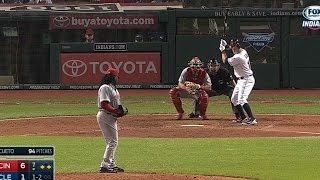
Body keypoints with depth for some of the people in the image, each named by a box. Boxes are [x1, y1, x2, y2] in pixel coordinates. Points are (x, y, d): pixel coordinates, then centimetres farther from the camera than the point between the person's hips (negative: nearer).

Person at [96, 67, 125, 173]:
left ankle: (112, 165, 22)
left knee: (113, 141, 15)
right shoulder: (105, 88, -15)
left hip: (111, 117, 11)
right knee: (112, 141, -12)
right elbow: (104, 104, -23)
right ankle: (105, 166, -13)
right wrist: (116, 111, -25)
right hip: (105, 116, -11)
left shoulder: (113, 88, 18)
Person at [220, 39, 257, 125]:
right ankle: (243, 118, 23)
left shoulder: (238, 57, -25)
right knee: (234, 99, 16)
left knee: (241, 99, -22)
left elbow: (225, 60, -10)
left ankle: (252, 119, -27)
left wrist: (222, 50, 3)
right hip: (241, 80, 11)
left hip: (246, 80, -11)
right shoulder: (243, 51, 3)